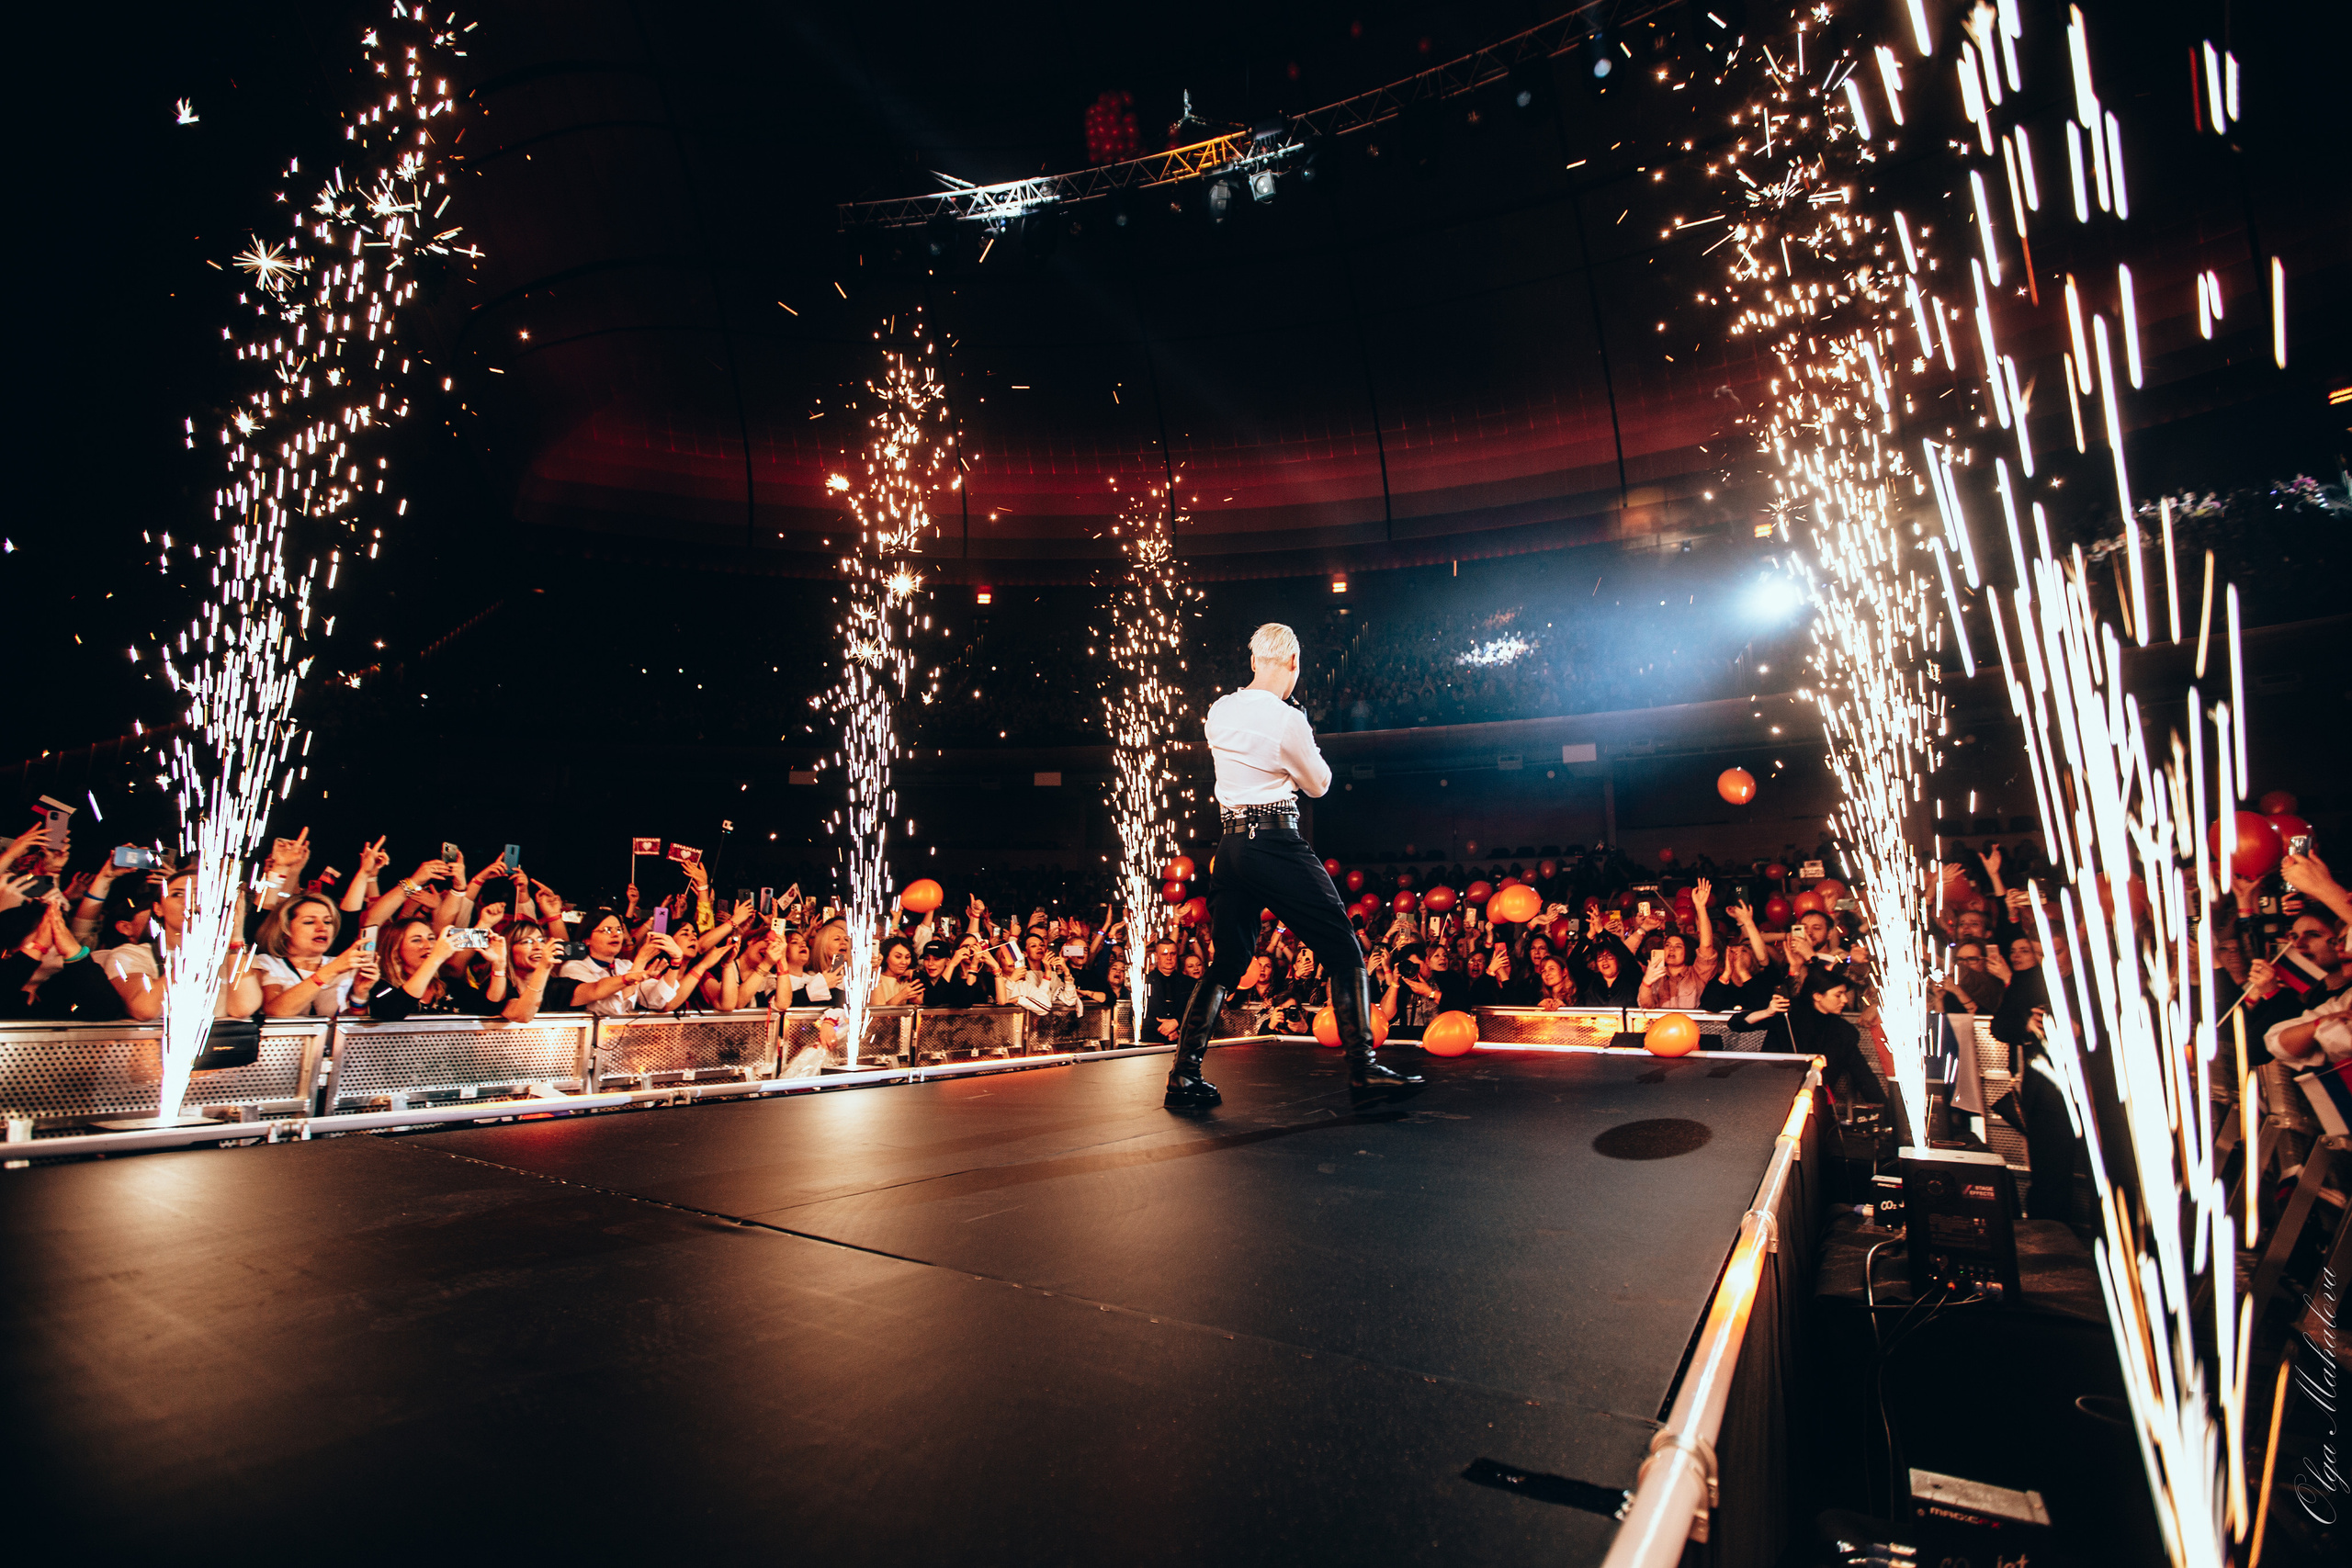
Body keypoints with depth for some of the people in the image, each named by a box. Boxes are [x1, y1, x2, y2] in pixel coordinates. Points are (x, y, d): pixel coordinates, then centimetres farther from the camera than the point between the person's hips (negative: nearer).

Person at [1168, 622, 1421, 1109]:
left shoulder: (1217, 712, 8)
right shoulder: (1287, 721, -11)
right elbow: (1319, 783, 4)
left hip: (1230, 844, 7)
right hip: (1276, 844, -7)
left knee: (1227, 962, 14)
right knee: (1344, 951, 2)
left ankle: (1183, 1076, 11)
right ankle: (1364, 1072, 0)